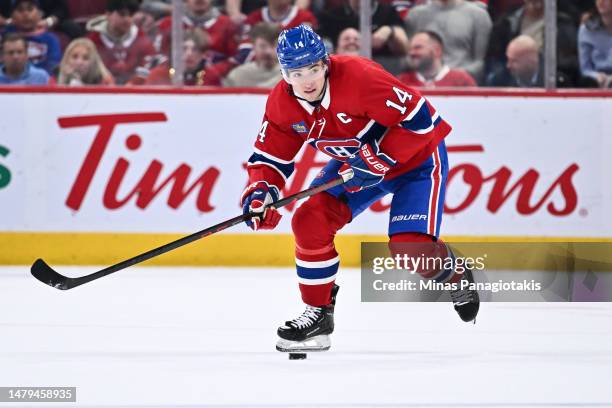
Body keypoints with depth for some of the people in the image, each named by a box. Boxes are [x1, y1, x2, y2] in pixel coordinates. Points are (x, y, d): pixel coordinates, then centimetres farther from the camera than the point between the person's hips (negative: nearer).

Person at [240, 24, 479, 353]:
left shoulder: (360, 77, -35)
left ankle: (456, 275, 15)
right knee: (311, 221, -13)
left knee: (410, 246, -20)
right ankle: (318, 313, 3)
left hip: (416, 155, -6)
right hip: (354, 161, 6)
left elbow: (418, 118, -31)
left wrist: (380, 159, -31)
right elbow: (270, 157, -5)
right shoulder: (281, 104, -14)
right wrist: (259, 191, -25)